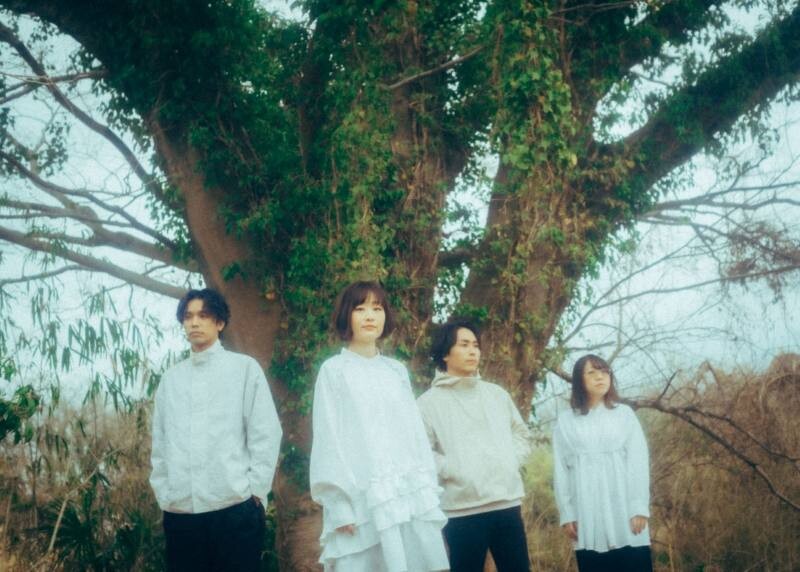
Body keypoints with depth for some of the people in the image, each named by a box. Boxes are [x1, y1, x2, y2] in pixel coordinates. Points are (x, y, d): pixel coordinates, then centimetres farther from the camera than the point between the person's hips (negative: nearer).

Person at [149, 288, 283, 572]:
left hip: (234, 509, -3)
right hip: (179, 513, 3)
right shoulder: (171, 378, 13)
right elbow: (159, 443, 15)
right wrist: (163, 495, 7)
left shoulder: (244, 368, 4)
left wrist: (253, 491, -4)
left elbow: (265, 434, 1)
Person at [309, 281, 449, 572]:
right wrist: (340, 506, -10)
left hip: (410, 499, 4)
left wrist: (429, 495, 8)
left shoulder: (397, 371, 16)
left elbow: (416, 433, 15)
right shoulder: (334, 370, 3)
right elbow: (329, 439, -2)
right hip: (364, 503, -4)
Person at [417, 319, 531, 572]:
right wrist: (452, 470, -14)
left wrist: (512, 460, 6)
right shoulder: (429, 402, -2)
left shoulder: (497, 394, 15)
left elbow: (521, 433, 23)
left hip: (508, 503, 5)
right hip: (463, 510, -5)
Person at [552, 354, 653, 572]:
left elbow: (638, 462, 4)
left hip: (624, 509, 0)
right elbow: (561, 470, 8)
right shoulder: (566, 421, 9)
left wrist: (640, 508, -5)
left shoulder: (624, 414, 9)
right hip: (587, 513, 0)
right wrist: (566, 514, 2)